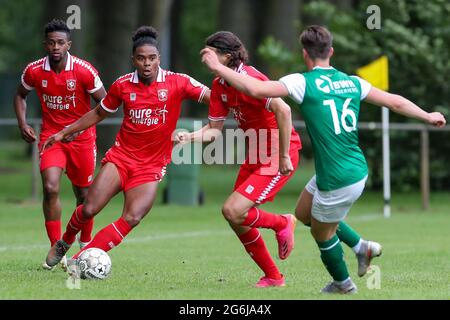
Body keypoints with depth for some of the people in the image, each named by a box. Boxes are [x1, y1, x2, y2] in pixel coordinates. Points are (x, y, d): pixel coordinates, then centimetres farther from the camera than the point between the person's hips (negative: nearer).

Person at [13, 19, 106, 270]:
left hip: (81, 137, -1)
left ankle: (86, 246, 31)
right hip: (51, 135, 1)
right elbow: (21, 95, 13)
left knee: (84, 195, 9)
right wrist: (23, 124, -2)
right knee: (50, 188, -18)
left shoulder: (84, 71, -15)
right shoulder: (34, 71, -8)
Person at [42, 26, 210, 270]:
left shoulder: (177, 83, -7)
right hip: (121, 157, 1)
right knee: (89, 210, -11)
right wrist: (64, 133, 18)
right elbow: (99, 113, 16)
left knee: (132, 219, -20)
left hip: (152, 165, -1)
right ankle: (64, 243, 21)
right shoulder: (123, 85, 0)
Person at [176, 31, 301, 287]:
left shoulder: (249, 79, -22)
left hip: (279, 154, -9)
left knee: (233, 211, -18)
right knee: (239, 222, 8)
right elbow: (215, 129, 8)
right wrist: (190, 136, -11)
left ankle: (282, 223, 9)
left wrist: (283, 156, -28)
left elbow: (283, 110, -31)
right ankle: (273, 277, 23)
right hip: (256, 155, 9)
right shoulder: (220, 86, 5)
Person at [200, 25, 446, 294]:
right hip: (357, 169, 7)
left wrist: (218, 67, -12)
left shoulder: (303, 82, -13)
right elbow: (395, 102, 12)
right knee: (303, 213, 27)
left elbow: (256, 89, -22)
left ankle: (343, 284, 34)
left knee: (322, 234, 17)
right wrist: (427, 116, 28)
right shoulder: (352, 82, 5)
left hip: (337, 181, -7)